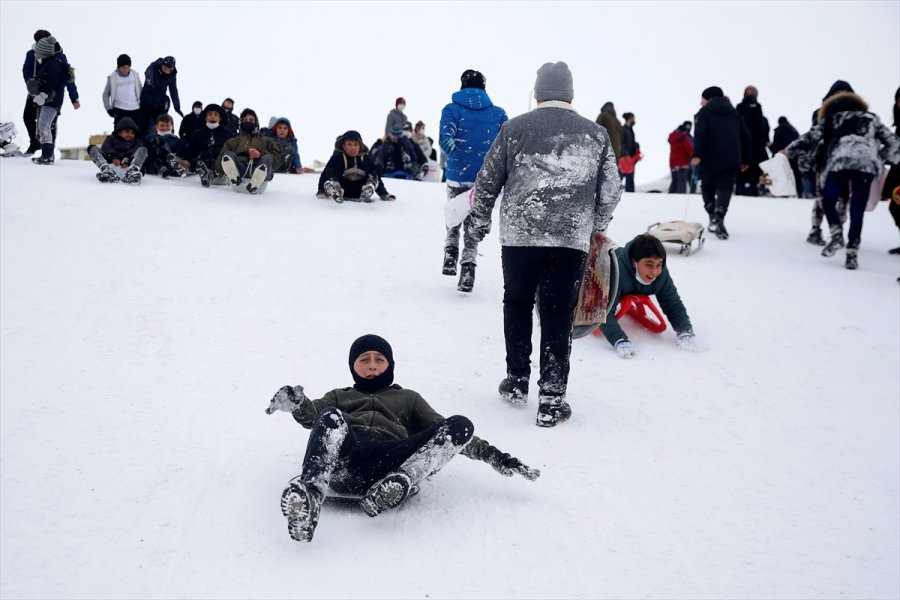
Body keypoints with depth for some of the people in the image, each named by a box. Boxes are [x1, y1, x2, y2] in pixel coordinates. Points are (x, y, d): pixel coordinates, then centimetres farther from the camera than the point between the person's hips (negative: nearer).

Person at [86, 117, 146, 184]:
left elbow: (134, 151, 3)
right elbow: (105, 148, 5)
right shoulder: (111, 138, 29)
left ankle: (132, 171, -53)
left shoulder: (137, 142, 28)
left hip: (128, 166, -1)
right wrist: (113, 157, -20)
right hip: (112, 163, 1)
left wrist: (127, 160, -22)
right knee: (92, 148, -12)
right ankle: (106, 170, -46)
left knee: (143, 150, -18)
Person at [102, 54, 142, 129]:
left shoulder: (135, 75, 3)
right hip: (120, 110, -3)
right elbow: (106, 94, 3)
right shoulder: (112, 77, -4)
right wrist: (109, 108, -6)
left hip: (135, 109, 3)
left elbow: (140, 91, 14)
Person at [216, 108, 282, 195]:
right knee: (228, 155, -27)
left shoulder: (267, 141, 34)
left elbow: (277, 160, 16)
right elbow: (219, 164, 23)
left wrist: (261, 154, -3)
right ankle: (237, 183, -49)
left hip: (260, 170, -1)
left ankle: (254, 186, -54)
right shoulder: (232, 142, 35)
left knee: (267, 158, -33)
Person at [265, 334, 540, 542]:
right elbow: (311, 416, 15)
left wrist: (492, 455, 13)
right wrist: (297, 403, -10)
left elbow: (443, 432, 28)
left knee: (461, 424, -21)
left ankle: (401, 481, -45)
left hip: (391, 458, 1)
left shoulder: (408, 398, 39)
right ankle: (309, 495, -60)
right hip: (343, 459, -1)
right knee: (331, 418, -35)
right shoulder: (339, 396, 37)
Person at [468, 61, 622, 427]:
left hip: (519, 235, 0)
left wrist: (479, 223, 19)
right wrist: (594, 227, 26)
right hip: (572, 240, 1)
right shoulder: (596, 134, 6)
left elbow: (487, 182, 5)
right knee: (558, 316, 6)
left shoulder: (515, 129, 1)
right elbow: (611, 192, 9)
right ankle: (552, 400, 7)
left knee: (517, 305, 19)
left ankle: (517, 382, 27)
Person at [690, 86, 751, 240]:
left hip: (710, 158, -3)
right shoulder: (734, 114, 20)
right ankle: (718, 217, -25)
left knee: (707, 187, 14)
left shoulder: (704, 113, 3)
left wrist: (697, 154, -22)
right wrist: (745, 159, 23)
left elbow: (700, 134, -13)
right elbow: (745, 136, 19)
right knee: (725, 188, -3)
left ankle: (713, 217, 7)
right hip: (731, 160, 3)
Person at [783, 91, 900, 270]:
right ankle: (852, 253, 1)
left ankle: (837, 234, -3)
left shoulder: (833, 117, 26)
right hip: (867, 163, 2)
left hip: (840, 161, -2)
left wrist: (789, 151, 24)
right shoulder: (871, 118, 32)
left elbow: (812, 136, 17)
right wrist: (880, 159, 40)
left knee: (828, 201, 17)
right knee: (857, 210, 7)